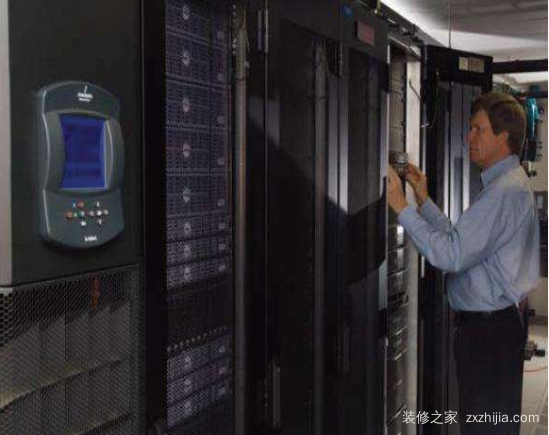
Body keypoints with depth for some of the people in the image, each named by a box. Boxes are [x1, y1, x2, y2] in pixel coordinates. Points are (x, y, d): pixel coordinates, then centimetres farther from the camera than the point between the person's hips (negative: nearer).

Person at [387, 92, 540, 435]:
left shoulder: (506, 191, -19)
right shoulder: (505, 184, 15)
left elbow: (452, 255, -25)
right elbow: (462, 241, 14)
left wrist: (401, 206, -21)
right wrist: (424, 199, 9)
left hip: (489, 328, -11)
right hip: (491, 321, 11)